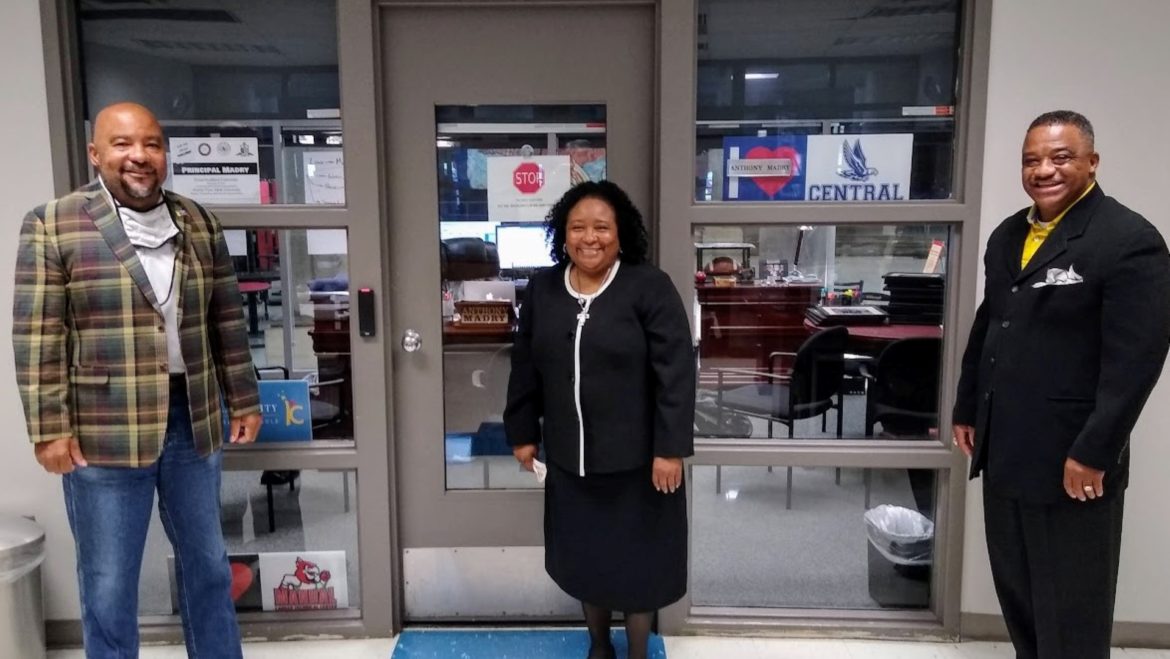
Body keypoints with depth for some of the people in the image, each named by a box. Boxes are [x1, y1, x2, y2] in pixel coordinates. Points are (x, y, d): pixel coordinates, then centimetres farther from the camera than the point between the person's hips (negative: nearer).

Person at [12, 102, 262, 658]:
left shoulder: (198, 225, 6)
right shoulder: (53, 225, -5)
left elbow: (227, 320, 9)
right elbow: (38, 336, -7)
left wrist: (243, 400, 8)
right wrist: (50, 428, -11)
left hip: (192, 420, 4)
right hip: (104, 432, -4)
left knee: (208, 566, 17)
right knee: (108, 586, 9)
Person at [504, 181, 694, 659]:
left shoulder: (650, 287, -12)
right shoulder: (542, 288, 2)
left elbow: (676, 371, -14)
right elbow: (525, 367, 9)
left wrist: (671, 447, -17)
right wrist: (522, 432, 9)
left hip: (635, 457, -4)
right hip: (569, 455, 4)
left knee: (636, 560, 10)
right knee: (584, 556, 18)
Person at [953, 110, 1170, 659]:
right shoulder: (1007, 236, 11)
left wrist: (1093, 453, -19)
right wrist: (966, 409, 16)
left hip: (1070, 461, -7)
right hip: (1004, 453, 7)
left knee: (1071, 613, 7)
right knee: (1016, 594, 18)